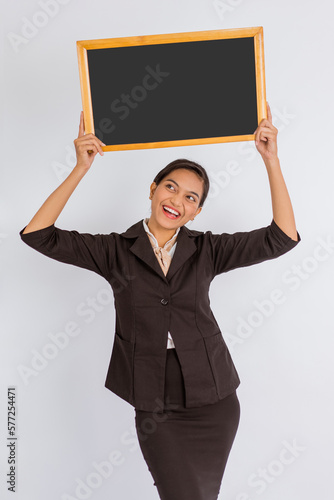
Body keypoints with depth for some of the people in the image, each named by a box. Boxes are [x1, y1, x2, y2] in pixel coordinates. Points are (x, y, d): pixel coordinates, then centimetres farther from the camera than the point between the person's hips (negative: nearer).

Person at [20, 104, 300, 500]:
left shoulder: (206, 251, -1)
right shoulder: (116, 251, -3)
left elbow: (282, 237, -8)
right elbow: (37, 235, -10)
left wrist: (271, 160, -14)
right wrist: (81, 168, -15)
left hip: (213, 401, 2)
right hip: (155, 409, -1)